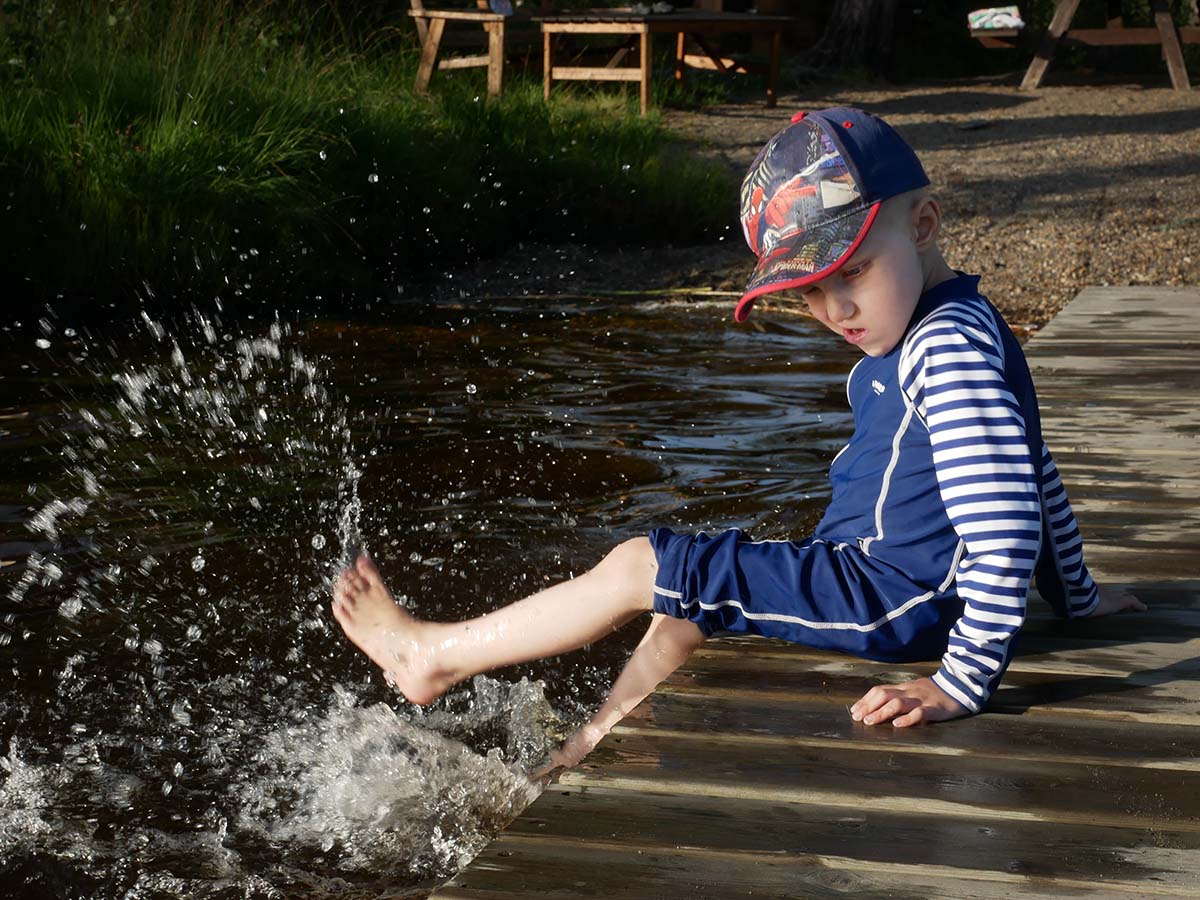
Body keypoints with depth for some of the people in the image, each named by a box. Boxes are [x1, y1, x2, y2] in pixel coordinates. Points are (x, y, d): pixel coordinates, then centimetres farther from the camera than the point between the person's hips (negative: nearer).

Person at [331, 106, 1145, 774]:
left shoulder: (949, 346, -24)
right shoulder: (943, 332, 10)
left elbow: (1003, 515, -32)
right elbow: (1036, 472, 21)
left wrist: (965, 682, -32)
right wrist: (1074, 594, 32)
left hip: (892, 596, -11)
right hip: (873, 576, 11)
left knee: (643, 570, -5)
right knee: (680, 613, 20)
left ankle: (435, 655, 11)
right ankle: (578, 767, 30)